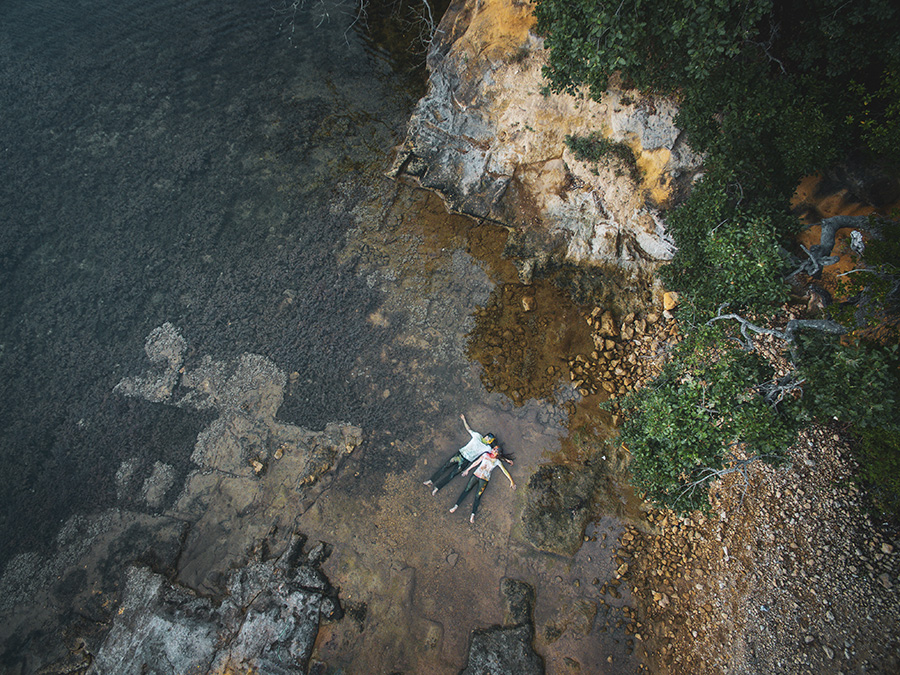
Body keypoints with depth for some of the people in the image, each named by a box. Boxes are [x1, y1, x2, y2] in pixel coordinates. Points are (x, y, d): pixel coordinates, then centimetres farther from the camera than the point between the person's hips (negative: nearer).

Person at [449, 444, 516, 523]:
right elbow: (476, 462, 15)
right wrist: (467, 470, 15)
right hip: (476, 474, 1)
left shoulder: (497, 461, 12)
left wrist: (511, 480, 6)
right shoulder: (486, 455, 15)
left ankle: (473, 514, -19)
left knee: (478, 496, -12)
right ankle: (456, 506, -11)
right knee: (467, 489, -9)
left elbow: (505, 471, 10)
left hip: (484, 479, -1)